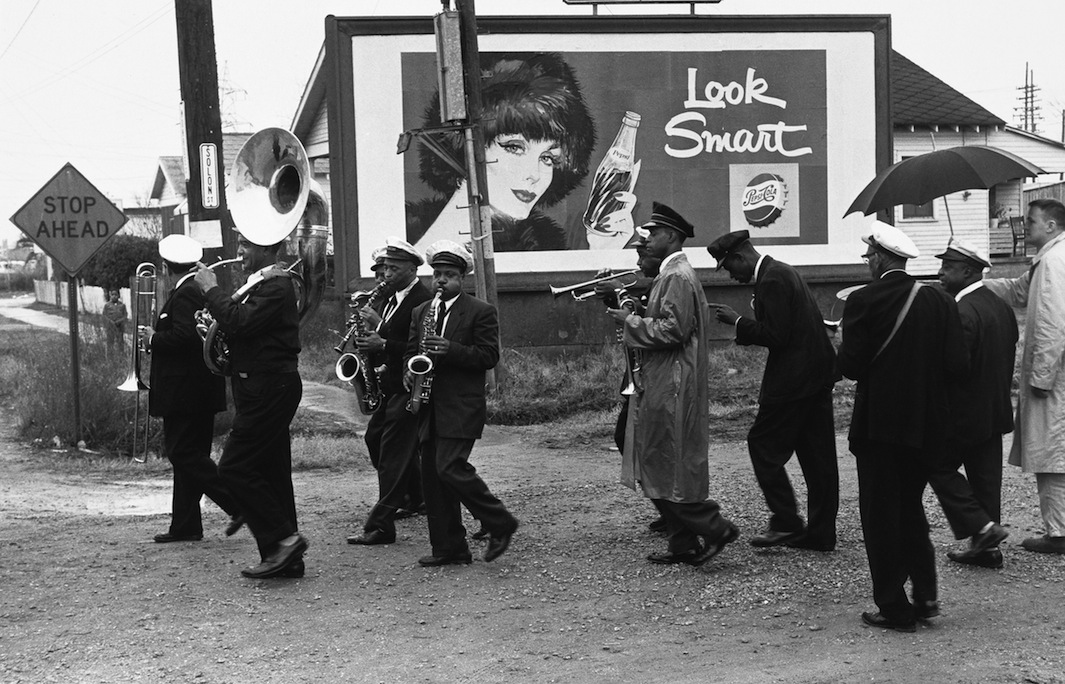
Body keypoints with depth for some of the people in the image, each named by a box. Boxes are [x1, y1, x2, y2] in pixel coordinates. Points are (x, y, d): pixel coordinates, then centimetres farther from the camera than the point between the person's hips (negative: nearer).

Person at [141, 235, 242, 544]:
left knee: (184, 454, -7)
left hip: (185, 391, -10)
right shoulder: (203, 291, 15)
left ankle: (238, 504, -10)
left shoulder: (184, 295, -15)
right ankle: (185, 525, 15)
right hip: (199, 390, 10)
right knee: (189, 455, 11)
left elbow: (184, 336, -27)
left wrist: (154, 339, -12)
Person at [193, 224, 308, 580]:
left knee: (235, 467, -10)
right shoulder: (259, 284, 17)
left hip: (268, 390, -10)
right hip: (265, 390, 10)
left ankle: (283, 538, -6)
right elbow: (241, 327, 18)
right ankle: (286, 558, 15)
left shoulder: (276, 286, -15)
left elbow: (240, 323, -26)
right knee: (271, 473, 11)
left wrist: (212, 290, -15)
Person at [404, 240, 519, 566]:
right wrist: (409, 372, -1)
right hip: (428, 407, 6)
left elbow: (489, 355, -8)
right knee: (431, 477, 4)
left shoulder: (481, 312, -1)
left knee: (451, 468, -18)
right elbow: (410, 351, 21)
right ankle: (448, 548, 11)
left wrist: (449, 350, -20)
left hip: (461, 407, -6)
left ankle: (500, 523, -1)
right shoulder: (420, 312, 17)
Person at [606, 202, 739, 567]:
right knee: (670, 466, 12)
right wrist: (633, 316, 12)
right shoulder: (671, 274, 17)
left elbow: (672, 330, -23)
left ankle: (714, 527, 0)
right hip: (663, 385, 11)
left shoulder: (677, 277, -15)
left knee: (664, 466, -7)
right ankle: (684, 544, 17)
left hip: (670, 389, -11)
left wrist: (631, 321, -14)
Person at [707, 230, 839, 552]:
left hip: (794, 378, -10)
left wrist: (738, 321, -11)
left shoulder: (772, 280, -16)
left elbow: (776, 335, -20)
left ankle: (786, 523, 3)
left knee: (763, 446, -1)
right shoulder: (783, 272, 16)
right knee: (817, 455, 10)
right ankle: (821, 532, 16)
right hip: (817, 375, 10)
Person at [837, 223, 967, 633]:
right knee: (911, 507, 21)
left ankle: (895, 609, 8)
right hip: (924, 424, 5)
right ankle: (925, 595, 16)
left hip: (878, 423, -4)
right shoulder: (939, 302, -1)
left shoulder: (863, 302, -13)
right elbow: (957, 366, -4)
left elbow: (850, 365, -15)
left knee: (880, 515, 5)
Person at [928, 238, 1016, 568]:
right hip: (994, 411, 9)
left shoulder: (963, 312, -22)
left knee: (939, 467, 6)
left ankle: (982, 526, 0)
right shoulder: (1001, 306, 8)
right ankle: (986, 548, 19)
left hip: (964, 414, -9)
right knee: (985, 477, 13)